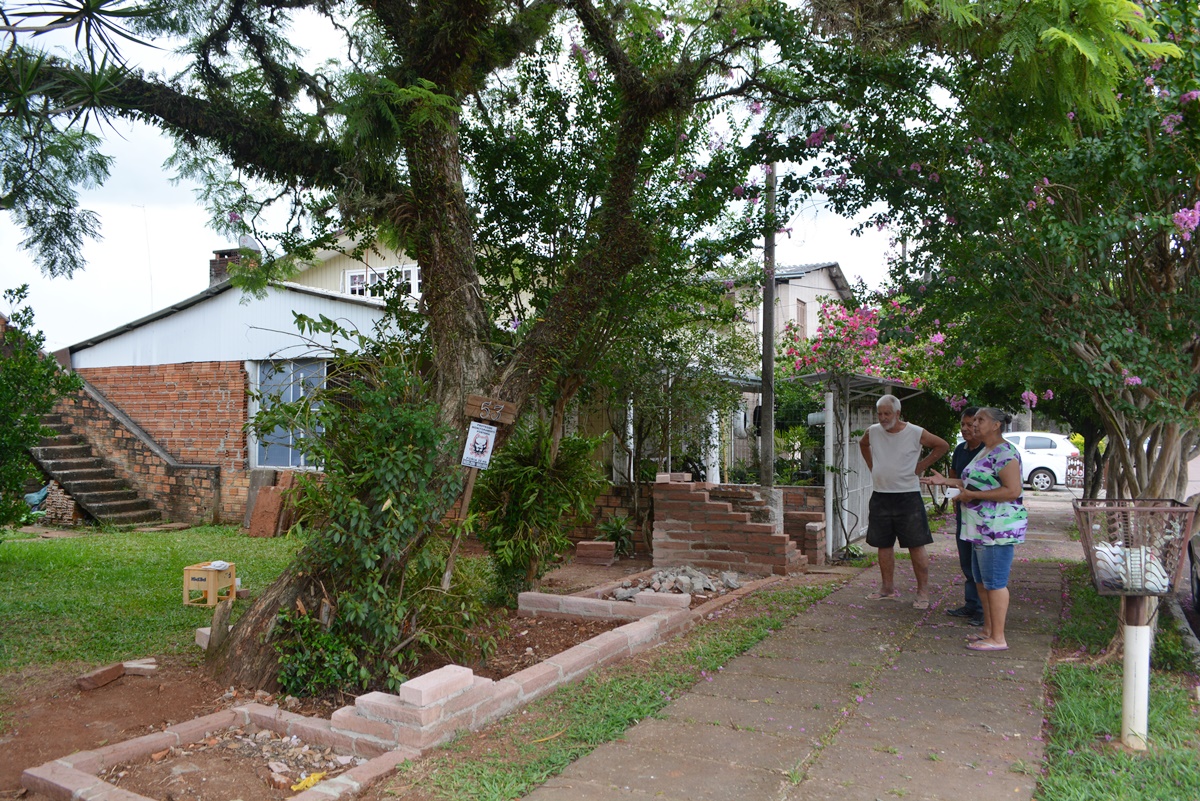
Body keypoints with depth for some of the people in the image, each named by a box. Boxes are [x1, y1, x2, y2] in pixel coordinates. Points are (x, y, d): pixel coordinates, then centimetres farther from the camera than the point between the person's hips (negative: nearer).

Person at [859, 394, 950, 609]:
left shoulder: (916, 433, -8)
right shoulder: (873, 432, 3)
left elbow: (942, 446, 3)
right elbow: (863, 444, 25)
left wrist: (922, 465, -2)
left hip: (908, 497, -4)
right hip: (880, 497, 5)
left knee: (916, 546, -2)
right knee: (884, 545, 11)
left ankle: (923, 592, 6)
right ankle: (888, 589, 22)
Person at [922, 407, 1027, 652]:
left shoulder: (1005, 453, -15)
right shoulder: (985, 451, 17)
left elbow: (1013, 491, -23)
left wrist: (973, 495, -20)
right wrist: (946, 481, 18)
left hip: (999, 528, -11)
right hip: (983, 528, 11)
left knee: (994, 582, -5)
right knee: (981, 580, 16)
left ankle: (998, 638, 2)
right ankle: (988, 630, 26)